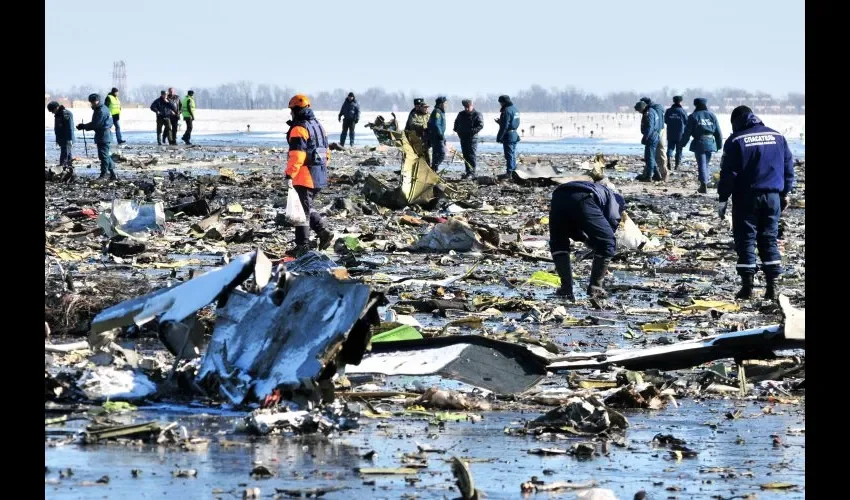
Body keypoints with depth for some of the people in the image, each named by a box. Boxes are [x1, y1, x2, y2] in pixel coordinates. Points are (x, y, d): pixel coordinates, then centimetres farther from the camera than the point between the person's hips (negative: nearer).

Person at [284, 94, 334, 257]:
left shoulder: (299, 129, -14)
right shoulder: (319, 126, 16)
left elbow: (296, 155, -22)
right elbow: (326, 152, 20)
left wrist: (289, 175, -22)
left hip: (305, 176, -9)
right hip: (320, 176, 9)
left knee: (302, 209, -2)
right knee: (307, 207, 20)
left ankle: (302, 246, 0)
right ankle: (323, 232, 6)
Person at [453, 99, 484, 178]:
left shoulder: (477, 115, -5)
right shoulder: (461, 114, 14)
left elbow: (480, 125, -13)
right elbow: (456, 123, 29)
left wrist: (472, 131, -23)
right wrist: (456, 129, 12)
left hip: (472, 138, -7)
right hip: (463, 137, 7)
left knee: (471, 155, -12)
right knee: (465, 155, 10)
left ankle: (472, 172, -13)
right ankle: (468, 171, 16)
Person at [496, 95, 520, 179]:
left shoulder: (507, 111, -17)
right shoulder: (514, 109, 13)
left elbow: (505, 126, -20)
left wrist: (499, 137, -16)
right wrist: (500, 122, 20)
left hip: (508, 135, -10)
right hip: (514, 135, 10)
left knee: (509, 155, -7)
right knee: (513, 154, 16)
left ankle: (509, 172, -6)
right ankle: (513, 171, 21)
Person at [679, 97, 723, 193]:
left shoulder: (693, 117, -3)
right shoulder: (712, 116, 9)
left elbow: (687, 132, -4)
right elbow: (718, 132, 11)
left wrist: (682, 144, 5)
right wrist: (719, 145, 19)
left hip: (699, 144, -4)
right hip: (710, 143, 4)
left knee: (702, 164, -4)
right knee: (706, 164, 15)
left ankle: (704, 185, -14)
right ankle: (704, 185, 21)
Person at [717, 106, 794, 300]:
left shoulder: (736, 141, -6)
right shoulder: (777, 137, 7)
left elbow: (728, 174, -8)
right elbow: (788, 167, 11)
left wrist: (722, 199, -3)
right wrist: (785, 193, 19)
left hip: (746, 197, -4)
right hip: (773, 196, 4)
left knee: (745, 240, 2)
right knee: (769, 240, 10)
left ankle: (747, 286, -2)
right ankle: (772, 286, 4)